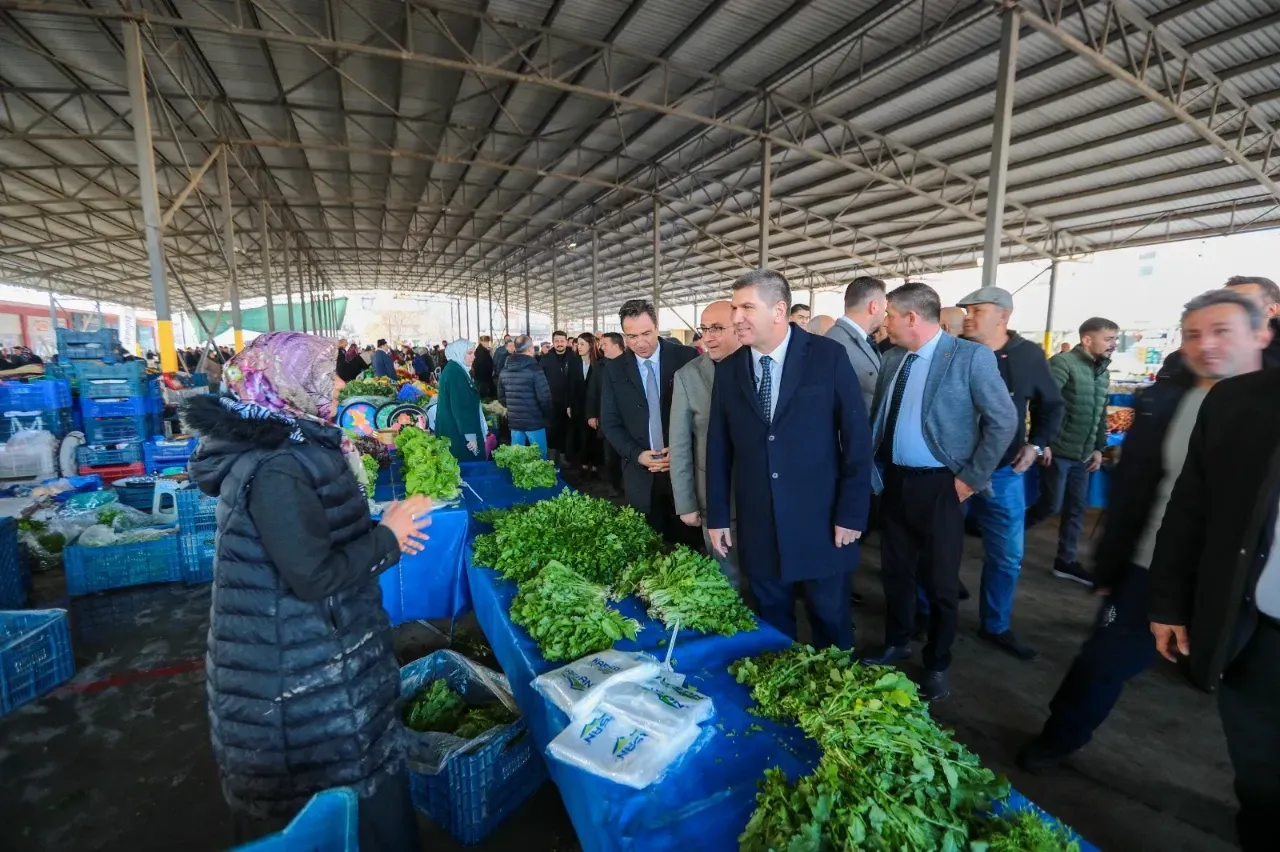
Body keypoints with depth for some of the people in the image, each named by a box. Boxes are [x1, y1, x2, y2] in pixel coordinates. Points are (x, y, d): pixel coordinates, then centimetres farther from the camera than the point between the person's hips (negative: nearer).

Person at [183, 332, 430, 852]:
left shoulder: (290, 445, 3)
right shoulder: (275, 468, -28)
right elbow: (316, 577, -27)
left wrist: (381, 534, 6)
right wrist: (388, 536, -16)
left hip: (309, 648, 10)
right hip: (298, 670, -10)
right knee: (346, 785, 11)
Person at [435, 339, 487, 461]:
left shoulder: (456, 370, 14)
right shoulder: (455, 373, -18)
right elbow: (460, 407, -23)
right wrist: (470, 435, -23)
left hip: (456, 431, 10)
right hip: (459, 434, -10)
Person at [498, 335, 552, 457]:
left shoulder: (504, 371, 5)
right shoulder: (534, 370, -15)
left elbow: (501, 397, 12)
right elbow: (544, 398, -17)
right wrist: (548, 415, 0)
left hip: (514, 421, 6)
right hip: (534, 421, -6)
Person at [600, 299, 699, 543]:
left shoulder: (686, 358, -5)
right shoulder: (614, 369, 2)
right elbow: (610, 423, 4)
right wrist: (637, 455, -10)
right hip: (641, 474, 2)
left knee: (687, 542, 9)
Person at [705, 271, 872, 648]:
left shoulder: (828, 356, -7)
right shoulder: (727, 370, 1)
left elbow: (857, 436, -6)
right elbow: (718, 448, 4)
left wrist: (852, 514, -7)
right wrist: (717, 516, 5)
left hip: (822, 524, -2)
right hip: (758, 527, 3)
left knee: (831, 623, 15)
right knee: (771, 623, 17)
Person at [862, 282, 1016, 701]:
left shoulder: (971, 356, -12)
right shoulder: (891, 359, 5)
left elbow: (1004, 421, -11)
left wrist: (971, 478, -11)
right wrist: (872, 468, 6)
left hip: (939, 486, -5)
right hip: (895, 481, 5)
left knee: (939, 581, 9)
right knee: (895, 571, 17)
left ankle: (937, 663, 30)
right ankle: (896, 644, 39)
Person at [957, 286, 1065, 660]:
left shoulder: (1029, 355, -2)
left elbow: (1051, 404, 12)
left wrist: (1036, 443, 0)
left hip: (1003, 472, 2)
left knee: (1007, 555, 12)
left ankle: (995, 626, 32)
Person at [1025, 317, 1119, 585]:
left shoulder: (1103, 372, 13)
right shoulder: (1063, 363, -12)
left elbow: (1101, 414, 18)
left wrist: (1098, 448, 16)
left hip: (1082, 455, 8)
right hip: (1057, 451, -8)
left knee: (1077, 508, 11)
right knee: (1051, 505, -2)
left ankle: (1066, 561, 21)